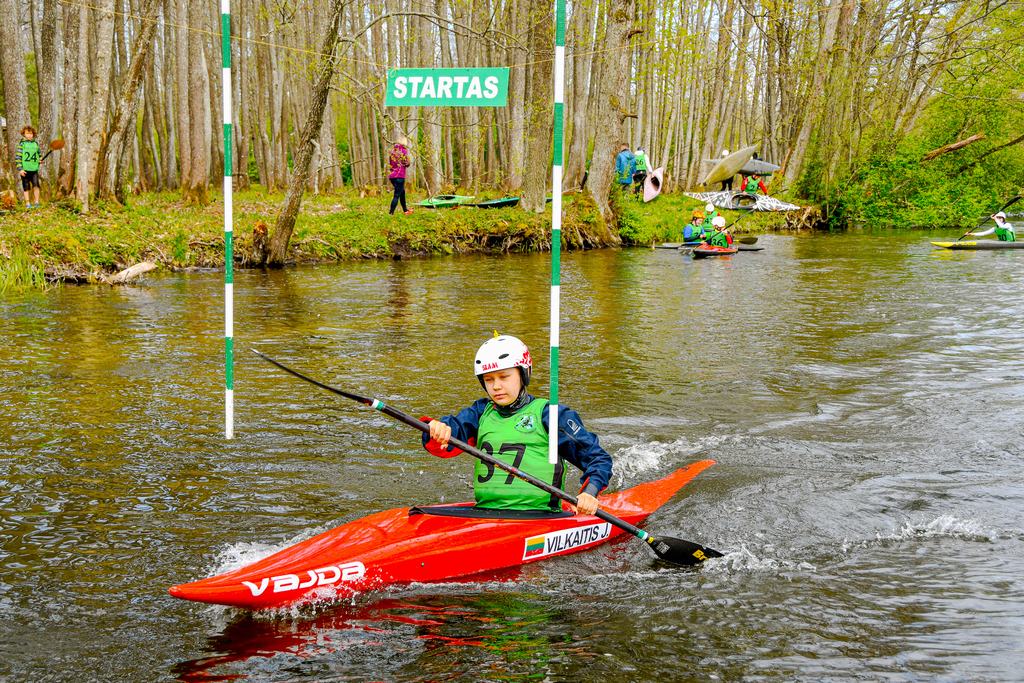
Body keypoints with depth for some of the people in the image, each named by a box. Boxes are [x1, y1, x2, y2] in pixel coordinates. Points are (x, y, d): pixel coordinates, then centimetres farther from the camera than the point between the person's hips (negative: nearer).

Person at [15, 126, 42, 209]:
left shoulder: (36, 144, 9)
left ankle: (37, 202, -1)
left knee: (36, 186, -10)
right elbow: (17, 157, -4)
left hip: (34, 169, 2)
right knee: (26, 188, 4)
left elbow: (39, 155, 25)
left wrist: (40, 160, 3)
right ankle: (27, 203, 13)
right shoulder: (22, 144, -1)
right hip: (25, 170, -2)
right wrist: (20, 169, -12)